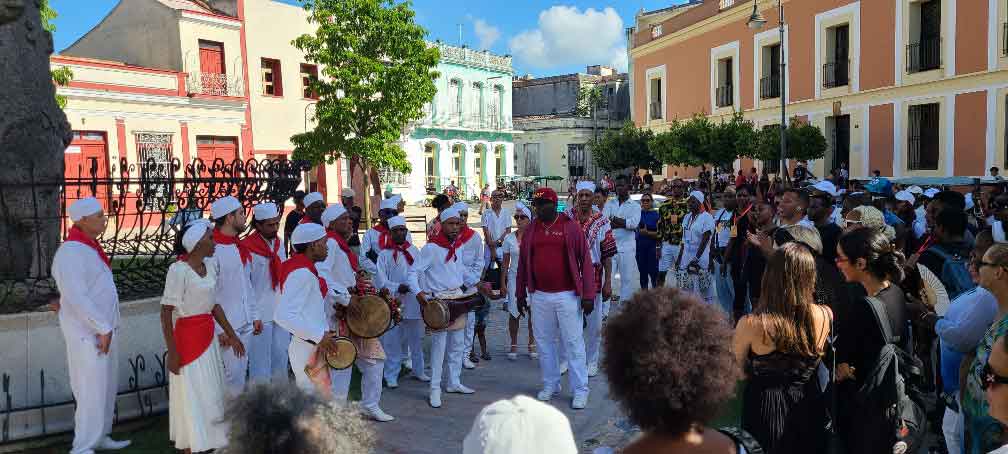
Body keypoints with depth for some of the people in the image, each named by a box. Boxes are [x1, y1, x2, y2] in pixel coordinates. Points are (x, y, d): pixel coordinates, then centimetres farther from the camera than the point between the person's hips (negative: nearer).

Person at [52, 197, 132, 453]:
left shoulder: (89, 248, 10)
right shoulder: (70, 253, -19)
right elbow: (76, 297, -24)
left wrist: (107, 327, 11)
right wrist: (103, 329, -20)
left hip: (103, 331, 9)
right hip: (89, 335, -9)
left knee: (107, 388, 18)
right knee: (92, 392, -1)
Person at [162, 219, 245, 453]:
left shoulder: (209, 265, 3)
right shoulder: (178, 270, -19)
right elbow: (166, 313, -16)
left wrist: (231, 334, 13)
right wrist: (172, 352, -17)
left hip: (208, 336, 7)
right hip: (187, 337, -7)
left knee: (210, 392, 16)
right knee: (191, 393, 6)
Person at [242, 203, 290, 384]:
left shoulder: (278, 244, 8)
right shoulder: (247, 248, -13)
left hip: (281, 312, 7)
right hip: (261, 314, -7)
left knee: (281, 359, 16)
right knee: (261, 364, 2)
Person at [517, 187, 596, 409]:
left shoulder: (570, 226, -4)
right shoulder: (531, 229, 7)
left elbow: (585, 260, -5)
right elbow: (523, 262, 12)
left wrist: (588, 295, -8)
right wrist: (521, 293, 12)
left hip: (567, 295, -4)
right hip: (539, 296, 4)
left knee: (573, 343, 2)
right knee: (544, 341, 12)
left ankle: (580, 390, 12)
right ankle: (550, 384, 27)